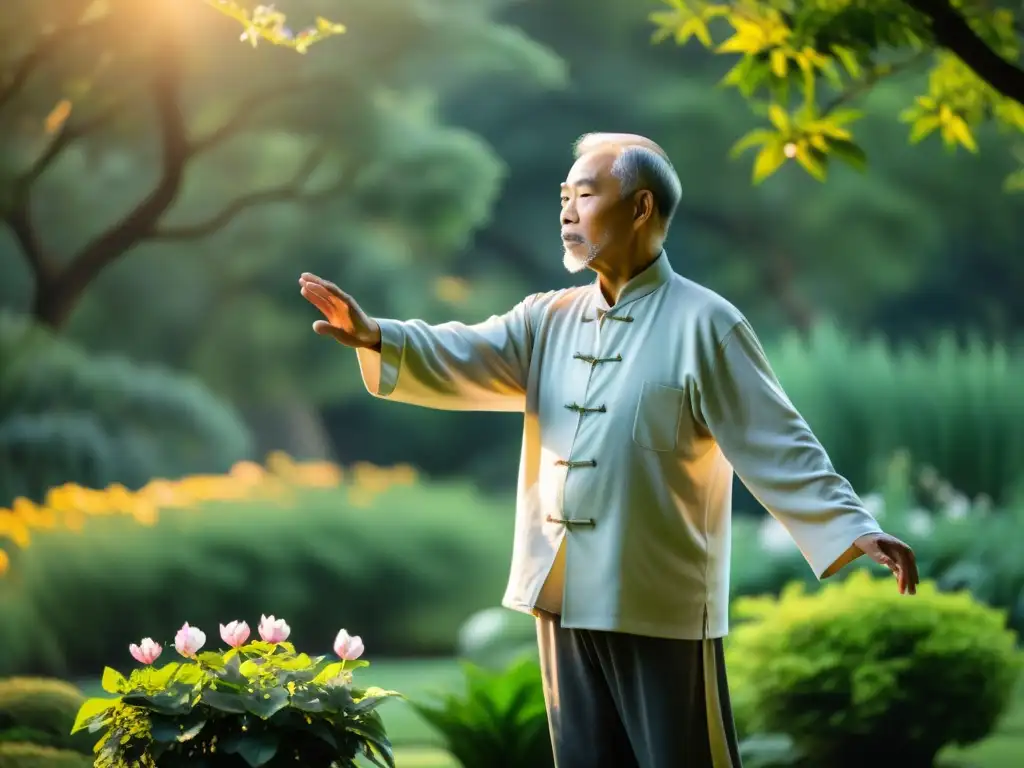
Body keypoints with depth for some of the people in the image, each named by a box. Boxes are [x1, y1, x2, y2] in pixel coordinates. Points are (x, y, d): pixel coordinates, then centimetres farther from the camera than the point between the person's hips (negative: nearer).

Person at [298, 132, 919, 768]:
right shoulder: (550, 320, 11)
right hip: (567, 597, 7)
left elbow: (777, 447, -12)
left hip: (662, 606, -6)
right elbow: (463, 360, -1)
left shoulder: (704, 324, -8)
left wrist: (852, 529, -23)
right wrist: (375, 336, -20)